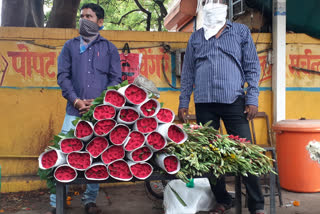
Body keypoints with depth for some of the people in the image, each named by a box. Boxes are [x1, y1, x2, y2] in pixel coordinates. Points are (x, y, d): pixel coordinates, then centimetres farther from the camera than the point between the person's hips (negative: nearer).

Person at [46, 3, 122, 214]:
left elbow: (116, 79, 5)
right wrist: (75, 100, -8)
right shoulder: (70, 46, 14)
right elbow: (63, 75, 6)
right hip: (75, 111, 1)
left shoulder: (109, 48, 11)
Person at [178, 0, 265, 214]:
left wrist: (252, 99, -2)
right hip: (204, 103, 3)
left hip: (234, 101, -2)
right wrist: (183, 103, 10)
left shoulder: (241, 31, 10)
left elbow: (252, 67, 7)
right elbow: (188, 72, 16)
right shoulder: (196, 37, 16)